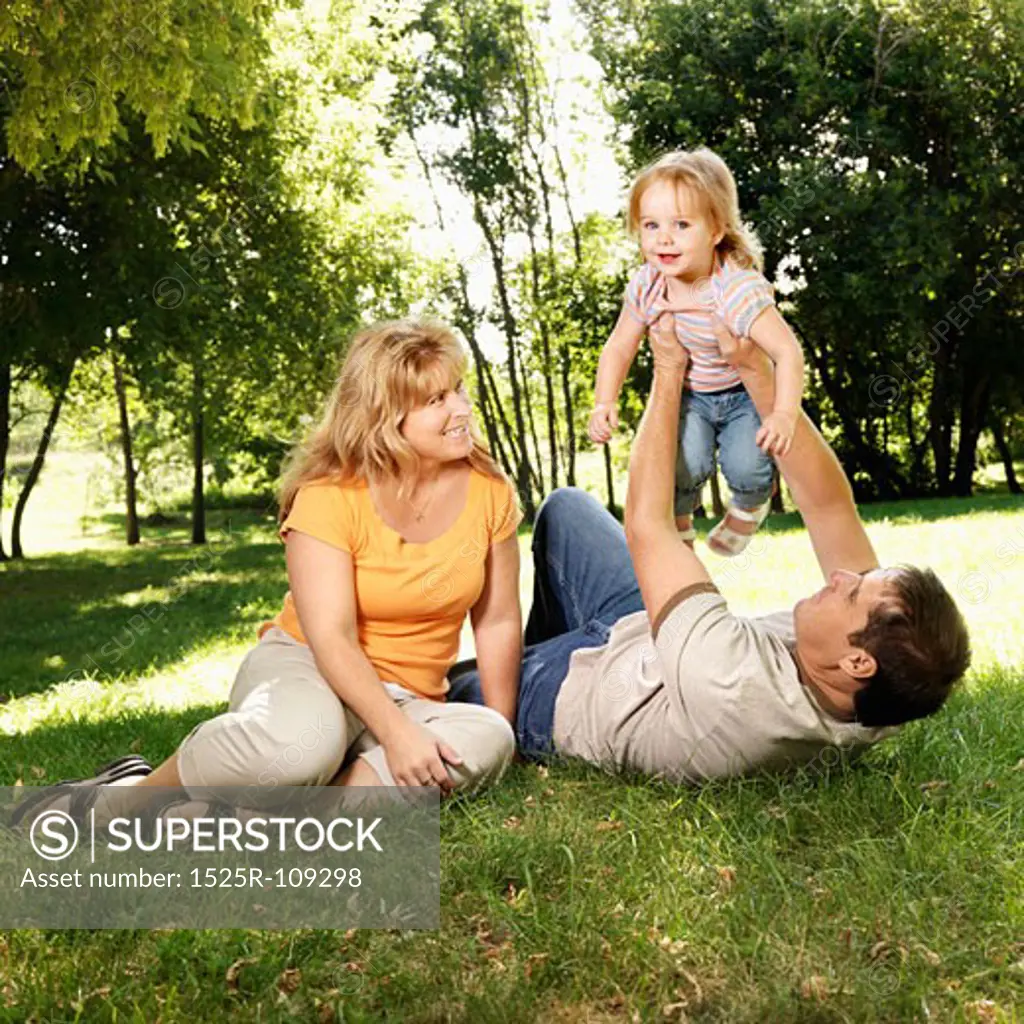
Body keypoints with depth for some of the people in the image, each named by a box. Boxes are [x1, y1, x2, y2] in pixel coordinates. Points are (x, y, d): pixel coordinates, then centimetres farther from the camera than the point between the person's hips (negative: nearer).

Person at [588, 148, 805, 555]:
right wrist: (604, 404, -19)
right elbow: (619, 347, -5)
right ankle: (678, 521, 15)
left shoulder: (737, 290, -35)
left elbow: (788, 352, -37)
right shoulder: (646, 286, -19)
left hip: (746, 392, -3)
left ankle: (749, 506, 20)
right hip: (689, 394, 3)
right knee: (685, 465, -19)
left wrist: (784, 414, -50)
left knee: (747, 468, -19)